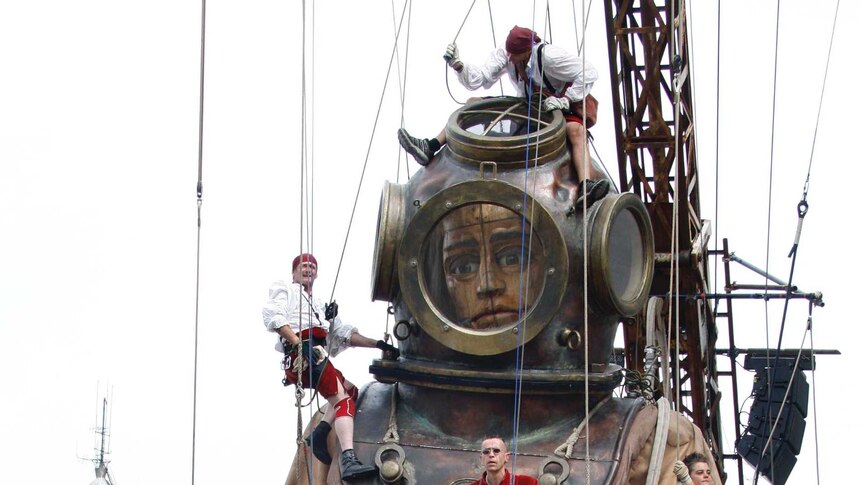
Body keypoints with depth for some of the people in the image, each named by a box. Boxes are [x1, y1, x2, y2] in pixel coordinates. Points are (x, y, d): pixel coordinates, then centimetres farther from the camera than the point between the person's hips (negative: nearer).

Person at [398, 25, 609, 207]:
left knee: (576, 130, -40)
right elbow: (477, 79, -16)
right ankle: (430, 148, -12)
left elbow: (589, 73, -24)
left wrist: (565, 100, -27)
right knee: (473, 104, -4)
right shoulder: (504, 54, -10)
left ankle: (585, 189, -60)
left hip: (560, 109, -6)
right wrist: (457, 65, -33)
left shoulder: (548, 55, -25)